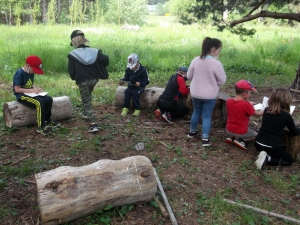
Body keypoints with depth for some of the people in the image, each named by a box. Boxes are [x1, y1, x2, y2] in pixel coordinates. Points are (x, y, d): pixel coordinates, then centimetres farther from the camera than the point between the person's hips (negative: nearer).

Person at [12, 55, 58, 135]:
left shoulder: (31, 73, 8)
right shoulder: (19, 73, -17)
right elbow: (17, 89, -20)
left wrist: (35, 89, -6)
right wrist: (33, 90, -22)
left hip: (30, 94, 8)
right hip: (21, 96, -8)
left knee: (49, 99, -11)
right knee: (40, 102, -30)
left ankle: (47, 121, 1)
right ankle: (41, 127, -25)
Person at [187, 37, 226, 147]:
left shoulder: (195, 60, -7)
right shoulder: (216, 63, -20)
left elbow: (189, 76, 4)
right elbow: (222, 81, -11)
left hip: (195, 93, 4)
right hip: (209, 95, -4)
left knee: (196, 112, 23)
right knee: (207, 116, 7)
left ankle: (192, 131, 38)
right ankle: (205, 138, 9)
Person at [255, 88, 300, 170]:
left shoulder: (266, 110, 1)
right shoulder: (286, 116, -12)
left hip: (258, 144, 6)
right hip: (273, 147, -6)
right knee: (289, 160, 17)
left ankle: (265, 156, 3)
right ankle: (268, 159, -7)